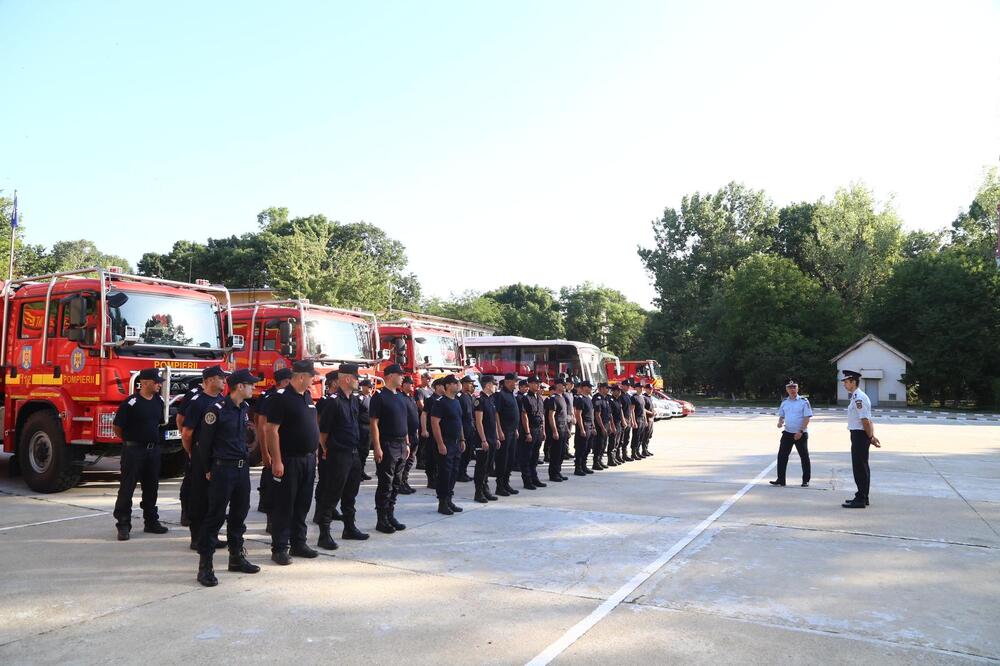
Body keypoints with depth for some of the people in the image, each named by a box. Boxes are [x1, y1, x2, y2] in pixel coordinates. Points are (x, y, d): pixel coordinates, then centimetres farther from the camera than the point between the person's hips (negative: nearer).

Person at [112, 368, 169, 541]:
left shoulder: (159, 401, 7)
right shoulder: (131, 402, -14)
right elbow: (117, 426, -8)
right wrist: (129, 440, 5)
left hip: (153, 449, 7)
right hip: (133, 449, -6)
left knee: (151, 488, 13)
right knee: (127, 488, 0)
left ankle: (151, 521, 23)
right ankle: (123, 525, 7)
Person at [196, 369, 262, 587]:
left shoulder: (244, 408, 9)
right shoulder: (217, 409, -14)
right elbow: (204, 441, -8)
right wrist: (208, 469, -2)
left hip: (242, 468, 8)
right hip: (223, 469, -7)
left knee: (240, 513, 14)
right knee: (216, 516, -4)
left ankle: (236, 557, 27)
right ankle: (205, 566, 2)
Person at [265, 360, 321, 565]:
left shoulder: (307, 396, 12)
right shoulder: (282, 397, -13)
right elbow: (272, 430, -17)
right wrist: (277, 461, -21)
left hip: (308, 459, 8)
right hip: (289, 460, -8)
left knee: (303, 504, 13)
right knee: (284, 505, 0)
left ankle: (298, 543, 23)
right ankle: (279, 548, 8)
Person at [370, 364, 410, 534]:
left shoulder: (401, 397, 15)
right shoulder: (379, 397, -9)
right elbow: (374, 423, -13)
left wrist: (407, 444, 15)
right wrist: (377, 448, -18)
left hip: (401, 446, 8)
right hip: (386, 446, -8)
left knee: (396, 484, 11)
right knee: (385, 485, -3)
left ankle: (390, 516, 20)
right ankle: (382, 521, 5)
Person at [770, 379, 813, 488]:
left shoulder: (804, 401, -6)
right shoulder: (784, 402, 8)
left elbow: (807, 418, -10)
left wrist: (800, 432, -17)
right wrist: (780, 423, -5)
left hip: (801, 434, -4)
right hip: (787, 433, 4)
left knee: (804, 457, 5)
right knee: (782, 455, 0)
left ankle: (805, 481, 16)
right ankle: (781, 480, 5)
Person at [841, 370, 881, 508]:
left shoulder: (859, 398, -18)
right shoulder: (855, 397, 14)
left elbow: (865, 420, -20)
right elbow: (867, 420, 16)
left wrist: (870, 437, -13)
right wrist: (871, 436, 11)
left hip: (859, 435, -11)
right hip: (858, 435, 11)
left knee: (860, 467, -6)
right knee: (861, 466, 16)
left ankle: (860, 500, -1)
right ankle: (862, 497, 26)